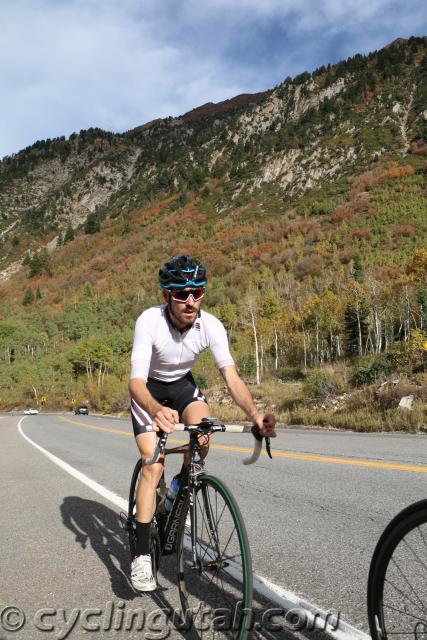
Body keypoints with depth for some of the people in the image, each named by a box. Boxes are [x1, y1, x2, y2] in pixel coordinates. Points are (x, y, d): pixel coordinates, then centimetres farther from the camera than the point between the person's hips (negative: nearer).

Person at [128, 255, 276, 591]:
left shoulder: (211, 325, -24)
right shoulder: (150, 321, -32)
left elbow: (232, 377, -28)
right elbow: (136, 380, -39)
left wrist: (255, 414, -46)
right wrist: (157, 410, -61)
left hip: (182, 384, 3)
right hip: (149, 389, -2)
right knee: (153, 464, -16)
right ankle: (142, 554, -4)